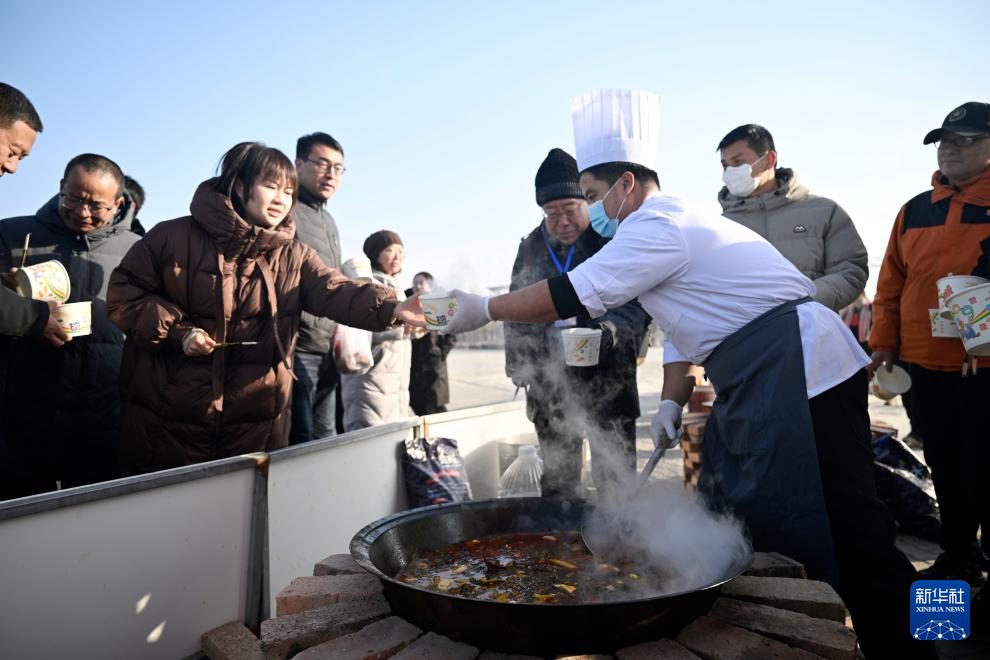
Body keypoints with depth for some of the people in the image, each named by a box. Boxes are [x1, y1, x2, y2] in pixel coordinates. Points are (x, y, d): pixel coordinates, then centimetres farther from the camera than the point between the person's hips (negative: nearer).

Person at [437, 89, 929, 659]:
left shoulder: (660, 224, -16)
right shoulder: (673, 225, 17)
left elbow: (570, 297, -18)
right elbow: (683, 333, 18)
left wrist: (484, 308, -7)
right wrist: (673, 402, 8)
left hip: (801, 371, -11)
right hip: (758, 385, 11)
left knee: (842, 534, -6)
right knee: (734, 510, 17)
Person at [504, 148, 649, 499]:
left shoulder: (613, 238, -5)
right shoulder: (532, 246, 8)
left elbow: (637, 302, -10)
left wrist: (611, 329, -30)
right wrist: (518, 366, 12)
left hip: (608, 378, -4)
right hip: (550, 383, 4)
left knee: (614, 476, 4)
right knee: (557, 478, 16)